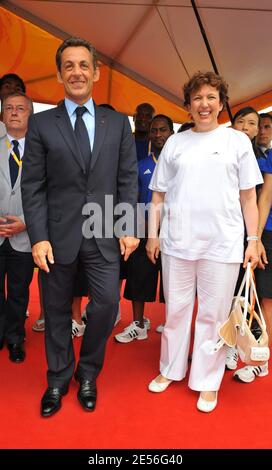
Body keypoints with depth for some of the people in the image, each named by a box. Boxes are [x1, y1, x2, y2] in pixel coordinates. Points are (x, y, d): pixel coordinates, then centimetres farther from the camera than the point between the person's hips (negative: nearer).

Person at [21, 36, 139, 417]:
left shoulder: (118, 123, 7)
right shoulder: (41, 124, 3)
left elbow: (128, 180, 5)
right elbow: (32, 186, -1)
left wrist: (129, 228, -4)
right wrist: (38, 237, -9)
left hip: (104, 232, 1)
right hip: (58, 233, 0)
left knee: (107, 303, -1)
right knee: (57, 310, 10)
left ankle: (88, 373, 27)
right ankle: (58, 379, 32)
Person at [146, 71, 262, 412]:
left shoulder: (237, 141, 6)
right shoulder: (175, 143, 10)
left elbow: (248, 196, 5)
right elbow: (158, 195, 10)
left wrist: (253, 240, -1)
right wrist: (153, 234, 4)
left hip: (222, 243, -1)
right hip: (177, 242, 2)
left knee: (213, 314, 6)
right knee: (176, 309, 13)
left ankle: (207, 382, 24)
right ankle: (171, 369, 32)